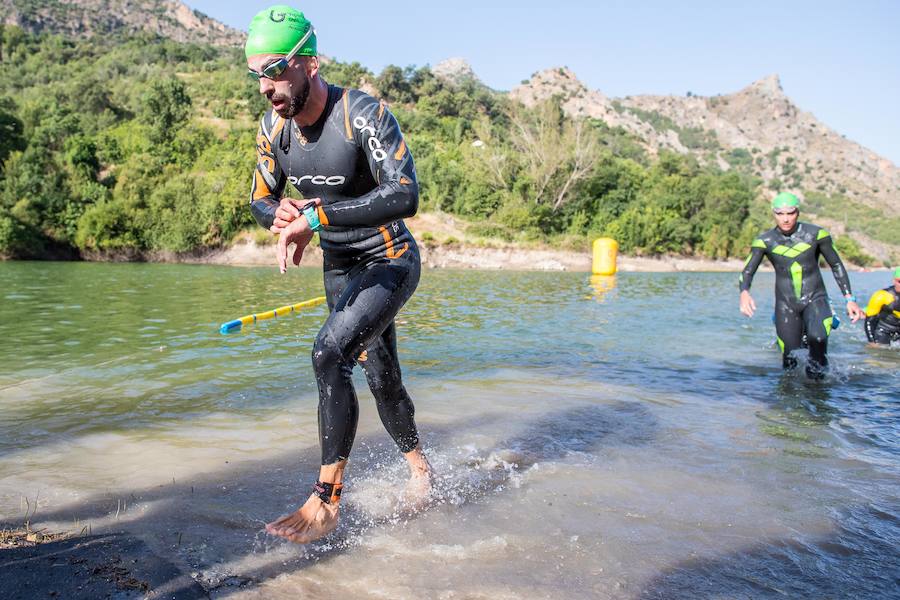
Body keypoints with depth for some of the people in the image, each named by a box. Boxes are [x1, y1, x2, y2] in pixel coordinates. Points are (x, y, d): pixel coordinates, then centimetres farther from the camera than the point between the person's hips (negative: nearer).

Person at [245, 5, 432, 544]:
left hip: (391, 261, -7)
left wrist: (314, 216, -40)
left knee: (330, 353, -26)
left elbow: (405, 196, -37)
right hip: (340, 268, 7)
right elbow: (261, 199, 9)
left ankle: (326, 503, -17)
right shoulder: (274, 128, -3)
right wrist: (280, 213, -17)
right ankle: (420, 468, 38)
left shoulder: (364, 114, -24)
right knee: (382, 379, 14)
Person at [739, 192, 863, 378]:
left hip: (815, 299, -1)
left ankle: (817, 367, -1)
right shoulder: (764, 241, -6)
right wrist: (744, 293, -33)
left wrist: (850, 299, -1)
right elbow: (747, 272, -11)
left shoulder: (816, 234, -6)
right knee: (790, 361, -1)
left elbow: (836, 266, 4)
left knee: (817, 338, -31)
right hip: (785, 303, 1)